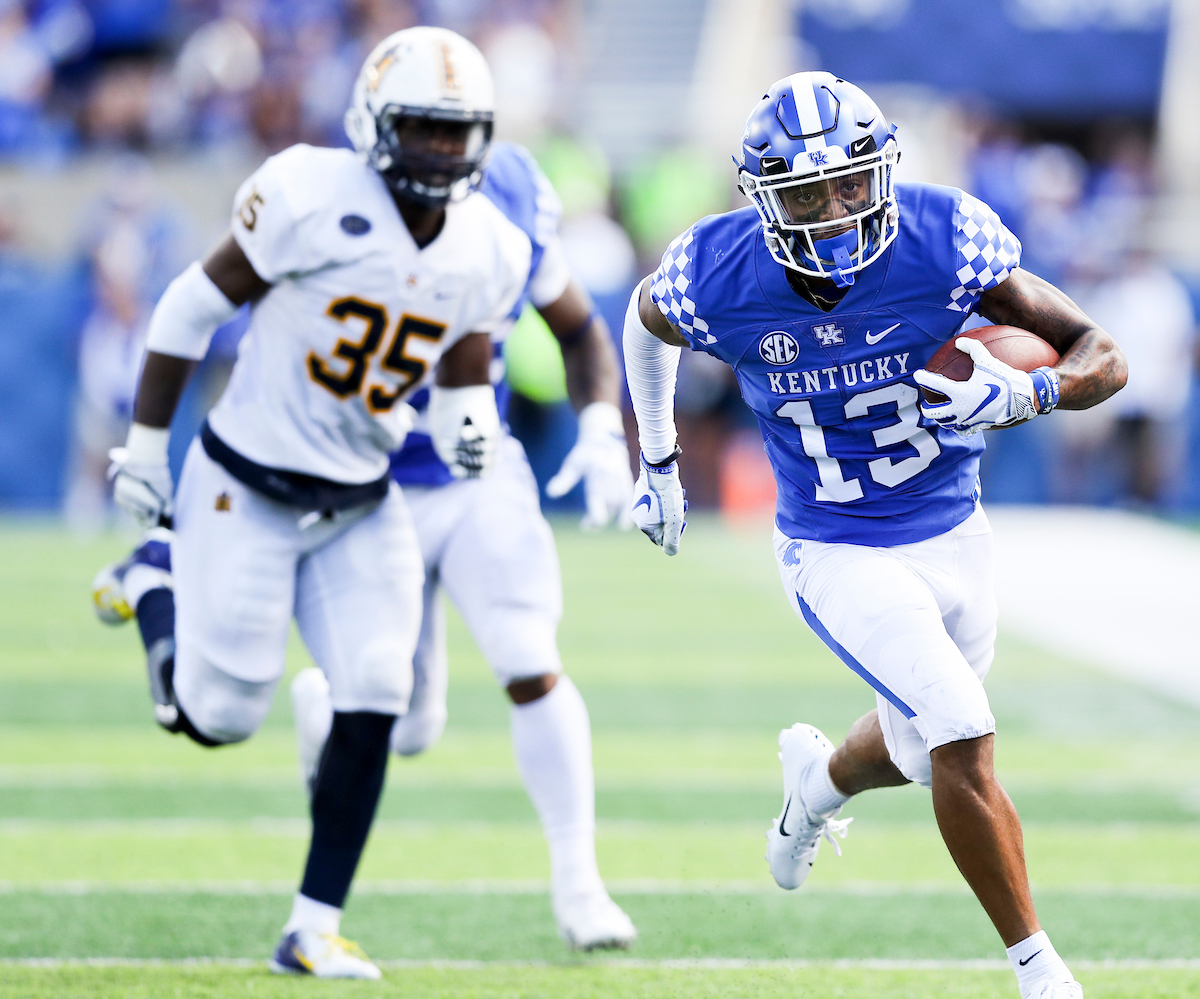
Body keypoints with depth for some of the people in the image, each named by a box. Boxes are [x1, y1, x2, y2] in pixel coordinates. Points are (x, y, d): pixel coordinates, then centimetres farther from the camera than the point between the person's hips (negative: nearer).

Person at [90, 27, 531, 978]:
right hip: (246, 493, -4)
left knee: (373, 703, -9)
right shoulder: (315, 198, -20)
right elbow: (198, 302, -10)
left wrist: (469, 427, -16)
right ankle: (157, 580, 33)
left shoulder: (490, 254, -3)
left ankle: (314, 928, 3)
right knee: (217, 715, 0)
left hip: (361, 506, 5)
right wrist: (146, 442, -6)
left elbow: (463, 373, 9)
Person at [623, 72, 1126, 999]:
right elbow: (647, 317, 7)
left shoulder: (945, 241, -21)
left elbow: (1104, 357, -16)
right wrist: (656, 460, 12)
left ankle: (818, 779, 58)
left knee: (919, 750, 22)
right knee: (965, 743, -18)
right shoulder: (722, 278, -20)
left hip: (953, 535, 3)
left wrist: (1026, 393, -36)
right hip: (839, 557, -3)